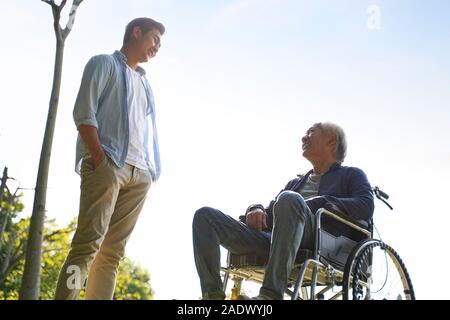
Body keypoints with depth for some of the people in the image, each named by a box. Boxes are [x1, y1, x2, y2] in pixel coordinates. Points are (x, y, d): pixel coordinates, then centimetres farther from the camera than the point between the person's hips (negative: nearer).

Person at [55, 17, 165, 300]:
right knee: (88, 244, -16)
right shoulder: (104, 63, 11)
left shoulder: (144, 82, 30)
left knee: (113, 251, -2)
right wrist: (100, 160, -14)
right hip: (108, 165, -6)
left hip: (140, 173, 6)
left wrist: (152, 170, 8)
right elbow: (84, 112, -2)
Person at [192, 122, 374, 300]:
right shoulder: (295, 183, 37)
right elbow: (270, 218, 30)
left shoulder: (351, 175, 21)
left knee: (289, 199, -37)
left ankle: (271, 294, -43)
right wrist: (256, 210, 5)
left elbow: (365, 207, 0)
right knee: (205, 215, -9)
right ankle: (212, 295, -25)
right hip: (271, 240, 6)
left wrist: (314, 204, -10)